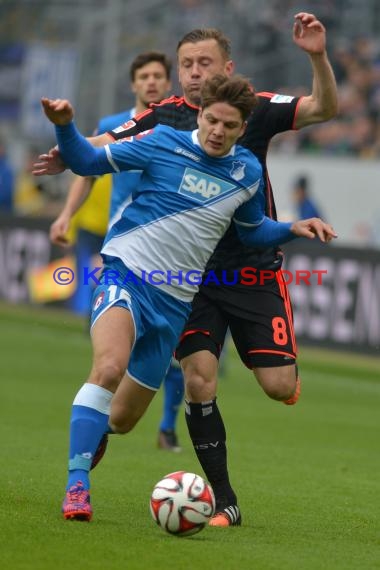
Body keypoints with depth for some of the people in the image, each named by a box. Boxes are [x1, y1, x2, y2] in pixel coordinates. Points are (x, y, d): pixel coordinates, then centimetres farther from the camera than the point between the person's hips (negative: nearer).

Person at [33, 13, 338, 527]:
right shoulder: (164, 119, 0)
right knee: (198, 380, -12)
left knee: (279, 387, -7)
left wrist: (318, 57, -29)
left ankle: (288, 367, 34)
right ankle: (224, 503, 0)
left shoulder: (256, 109, -4)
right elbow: (104, 148, -4)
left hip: (254, 268, -1)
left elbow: (325, 108, -12)